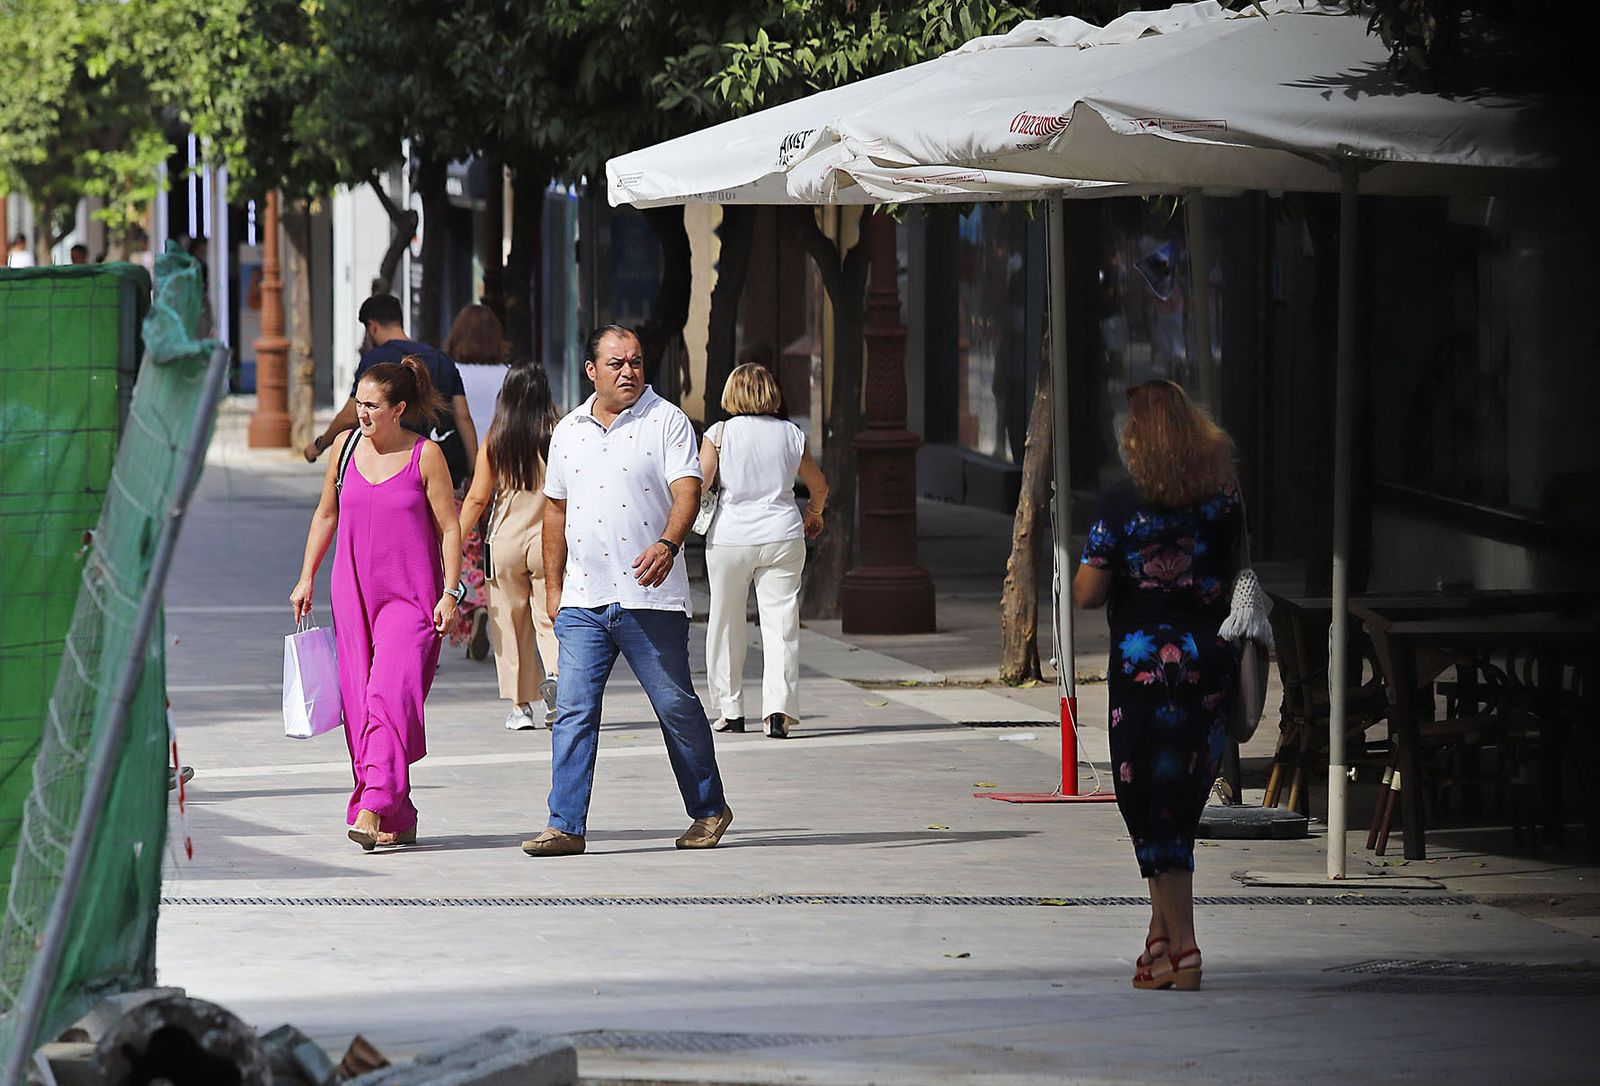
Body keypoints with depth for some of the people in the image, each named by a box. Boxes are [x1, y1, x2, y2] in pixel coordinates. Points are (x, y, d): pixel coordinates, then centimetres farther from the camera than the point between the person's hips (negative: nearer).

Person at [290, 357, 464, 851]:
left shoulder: (425, 455, -5)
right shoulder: (346, 446, 7)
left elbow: (449, 528, -2)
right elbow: (326, 514, 18)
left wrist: (450, 592, -9)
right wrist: (306, 579, 15)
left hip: (410, 595, -5)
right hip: (353, 590, 5)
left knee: (392, 694, -18)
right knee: (360, 703, 2)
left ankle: (372, 809, -24)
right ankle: (398, 820, 9)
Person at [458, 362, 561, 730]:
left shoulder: (494, 443, -3)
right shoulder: (557, 439, -6)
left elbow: (476, 499, -2)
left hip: (505, 543, 1)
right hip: (547, 542, -1)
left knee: (511, 627, 9)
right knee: (549, 620, 8)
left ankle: (520, 706, 11)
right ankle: (554, 673, -20)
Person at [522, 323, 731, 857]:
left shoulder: (666, 421, -1)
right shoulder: (568, 431, 13)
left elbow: (686, 490, -13)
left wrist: (667, 543, -32)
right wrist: (553, 587, 17)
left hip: (650, 597, -4)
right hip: (583, 598, 4)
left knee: (676, 707, 4)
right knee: (573, 709, -4)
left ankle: (708, 810, 22)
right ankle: (566, 825, -4)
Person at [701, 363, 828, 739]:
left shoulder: (720, 433, -4)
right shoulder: (791, 434, 4)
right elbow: (819, 485, 15)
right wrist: (814, 513, 35)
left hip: (730, 536, -1)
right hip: (782, 536, 1)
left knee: (726, 624, 12)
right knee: (781, 624, 0)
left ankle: (730, 710, 17)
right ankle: (778, 708, -14)